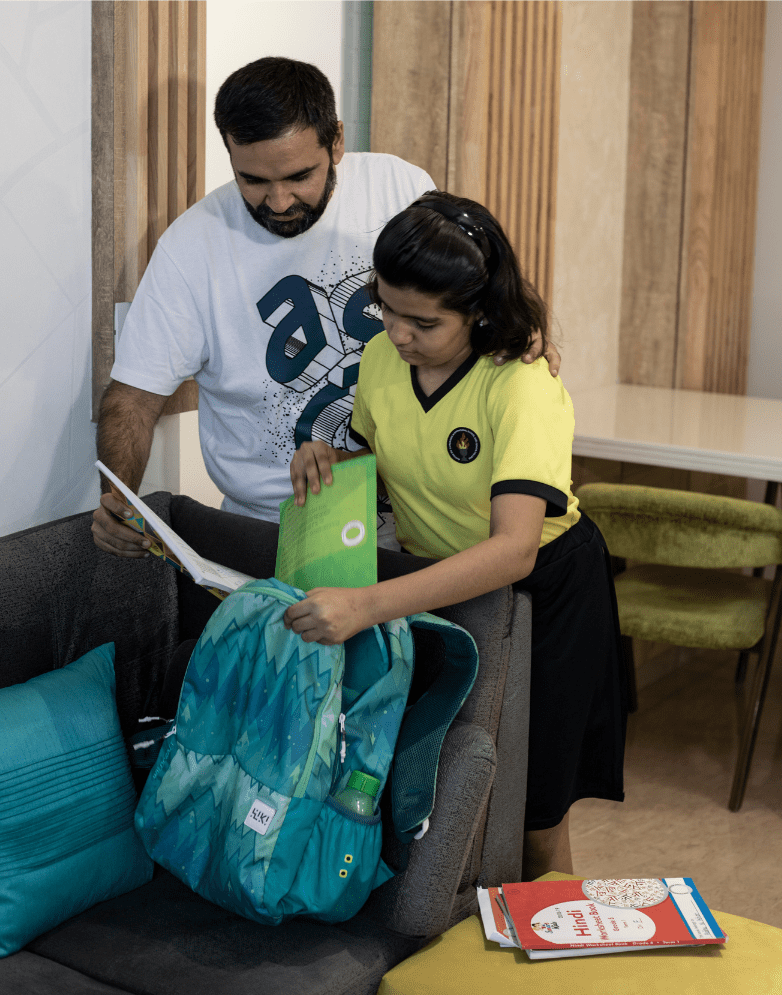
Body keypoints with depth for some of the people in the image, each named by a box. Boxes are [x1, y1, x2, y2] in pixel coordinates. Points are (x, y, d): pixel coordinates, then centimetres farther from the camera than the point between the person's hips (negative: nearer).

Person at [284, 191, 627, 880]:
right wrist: (327, 454, -14)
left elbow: (513, 550, -42)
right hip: (438, 577, 5)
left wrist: (367, 605, -52)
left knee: (531, 813, 7)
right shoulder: (380, 360, -11)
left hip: (544, 584, -5)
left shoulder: (523, 387, -30)